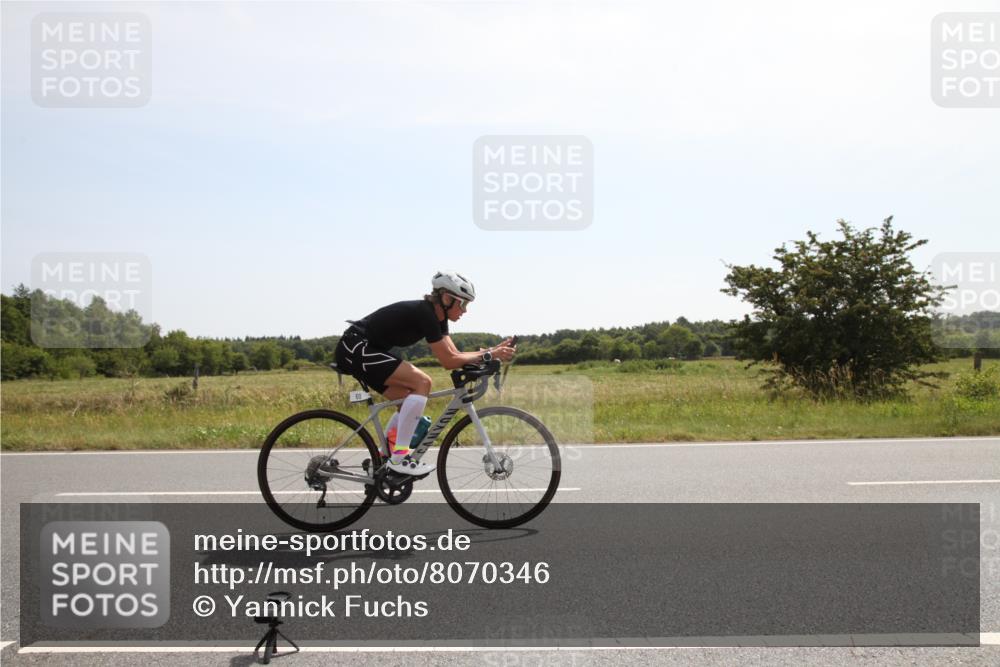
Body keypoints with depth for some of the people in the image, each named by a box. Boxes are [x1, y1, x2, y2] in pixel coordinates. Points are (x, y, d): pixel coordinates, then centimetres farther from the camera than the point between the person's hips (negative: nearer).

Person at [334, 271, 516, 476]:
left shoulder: (437, 316, 8)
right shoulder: (424, 313, -20)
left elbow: (454, 355, 5)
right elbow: (449, 361, -20)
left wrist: (493, 350, -3)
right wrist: (489, 355, -17)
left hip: (359, 351, 10)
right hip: (355, 349, -10)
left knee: (410, 400, 9)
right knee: (422, 382, -19)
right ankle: (399, 457, -16)